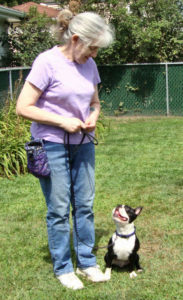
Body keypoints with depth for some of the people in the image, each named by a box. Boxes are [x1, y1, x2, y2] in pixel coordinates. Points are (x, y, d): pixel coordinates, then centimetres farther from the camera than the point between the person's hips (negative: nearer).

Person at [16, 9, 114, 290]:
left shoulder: (89, 65, 4)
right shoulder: (48, 62, -16)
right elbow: (23, 108, -16)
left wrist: (93, 117, -4)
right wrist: (63, 122, -18)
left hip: (83, 144, 6)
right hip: (52, 146, -6)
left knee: (85, 205, 11)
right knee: (59, 209, 3)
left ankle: (86, 262, 25)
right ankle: (62, 267, 17)